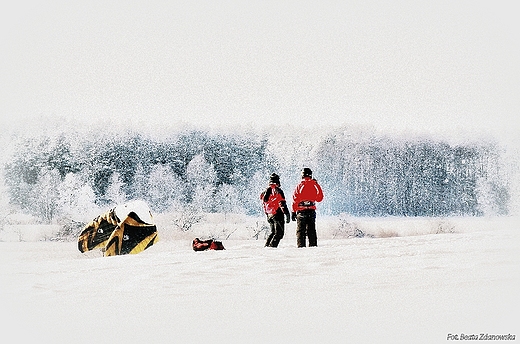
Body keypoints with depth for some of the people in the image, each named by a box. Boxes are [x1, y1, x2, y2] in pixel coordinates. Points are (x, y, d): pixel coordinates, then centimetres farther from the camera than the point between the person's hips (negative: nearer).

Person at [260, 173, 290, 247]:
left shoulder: (266, 191, 13)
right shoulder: (277, 190, -10)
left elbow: (263, 203, 20)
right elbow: (282, 203, -16)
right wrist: (287, 214, -15)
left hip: (269, 215, 8)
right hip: (277, 214, -8)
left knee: (273, 232, 19)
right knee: (279, 232, -5)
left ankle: (267, 245, 13)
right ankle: (272, 246, -16)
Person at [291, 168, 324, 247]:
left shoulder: (299, 186, -4)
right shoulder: (315, 185, 1)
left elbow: (295, 200, -4)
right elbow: (319, 198, 10)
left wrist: (293, 212, 0)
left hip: (301, 211, -2)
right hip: (311, 211, 2)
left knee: (300, 230, 3)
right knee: (311, 230, 9)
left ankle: (301, 246, -4)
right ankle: (313, 245, 4)